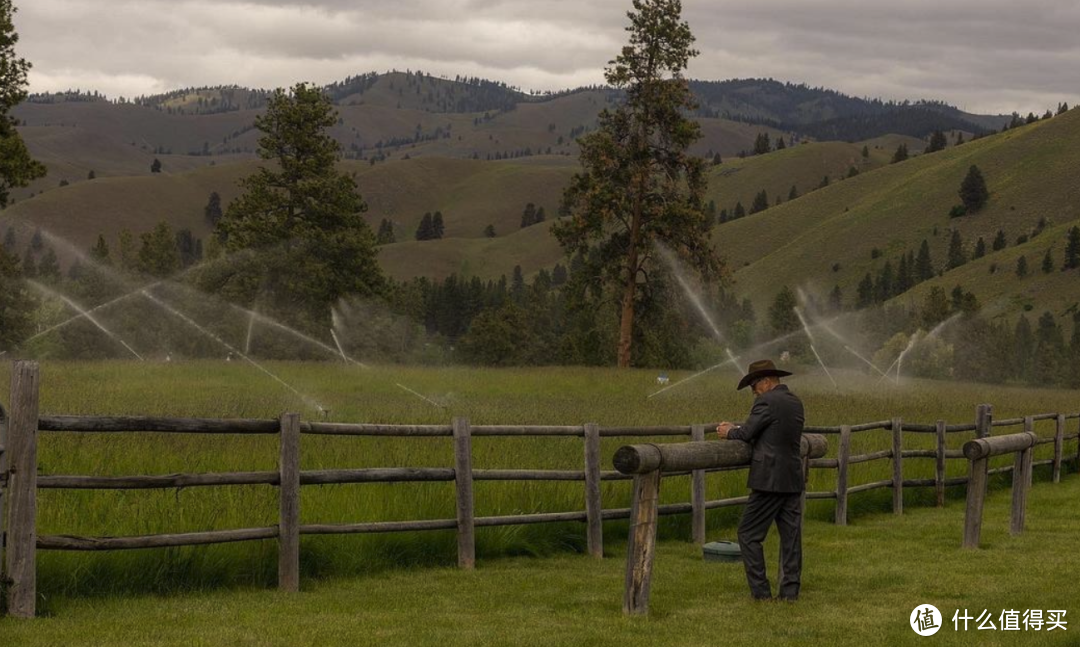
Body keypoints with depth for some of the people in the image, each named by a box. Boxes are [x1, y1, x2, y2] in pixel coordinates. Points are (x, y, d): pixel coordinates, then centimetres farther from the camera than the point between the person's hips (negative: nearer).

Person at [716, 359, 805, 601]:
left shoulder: (767, 401, -12)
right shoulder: (795, 402, 14)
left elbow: (747, 434, -10)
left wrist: (729, 432, 12)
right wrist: (736, 428, 20)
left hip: (771, 480, -8)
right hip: (793, 480, 8)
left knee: (749, 534, 0)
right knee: (791, 535, 9)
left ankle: (761, 590, -2)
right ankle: (790, 590, 10)